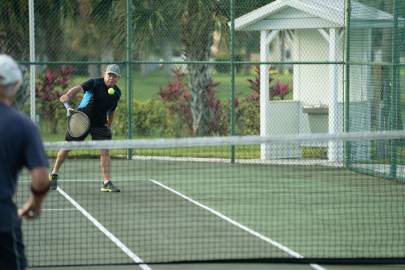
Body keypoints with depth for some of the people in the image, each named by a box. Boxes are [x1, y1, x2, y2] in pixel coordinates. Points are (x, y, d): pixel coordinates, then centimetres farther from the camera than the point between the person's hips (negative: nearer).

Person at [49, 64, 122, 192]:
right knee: (67, 147, 5)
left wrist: (109, 126, 21)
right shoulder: (95, 83, -14)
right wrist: (68, 96, -49)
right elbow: (79, 88, -30)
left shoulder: (117, 93, 3)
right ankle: (54, 174, 24)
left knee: (105, 151, -9)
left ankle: (106, 183, -5)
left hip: (100, 124, 3)